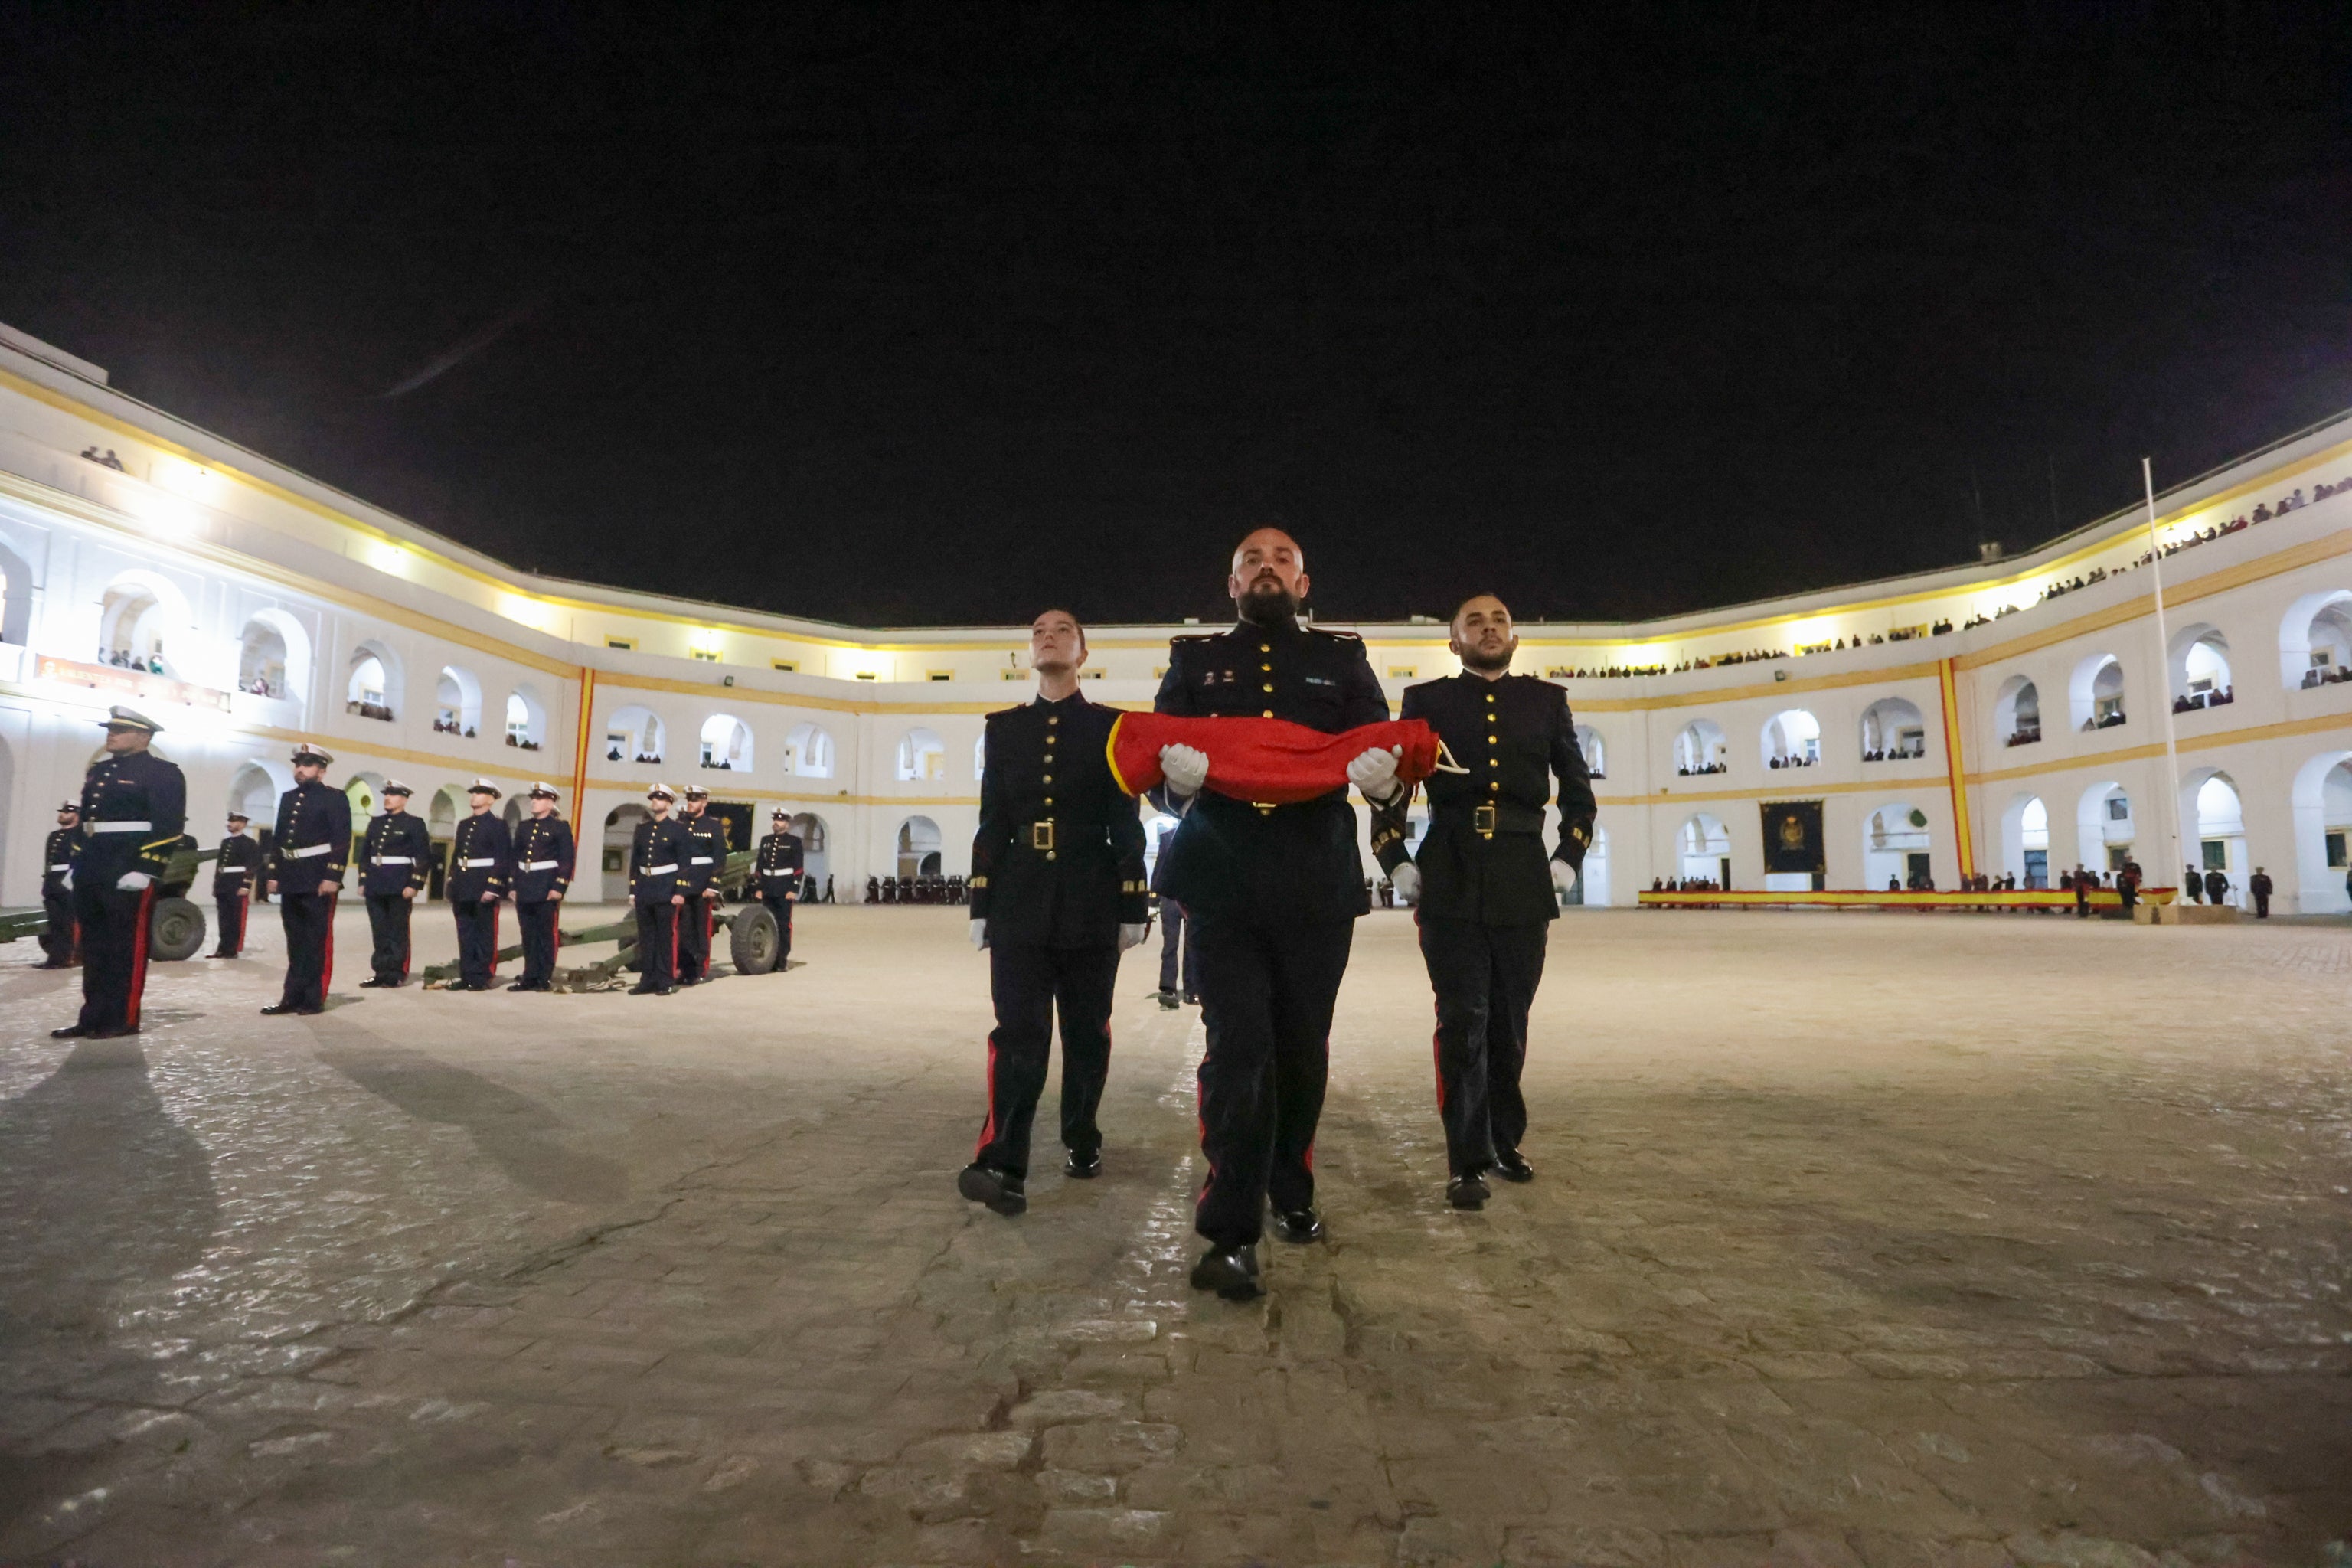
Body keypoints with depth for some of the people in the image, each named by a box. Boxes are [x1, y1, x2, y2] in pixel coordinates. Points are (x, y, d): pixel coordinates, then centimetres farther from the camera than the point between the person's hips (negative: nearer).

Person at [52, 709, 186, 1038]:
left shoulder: (163, 773, -7)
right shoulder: (98, 771, 19)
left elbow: (168, 826, -15)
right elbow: (85, 821, 24)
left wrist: (145, 869, -21)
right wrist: (75, 866, 18)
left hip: (129, 874, -8)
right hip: (91, 874, 9)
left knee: (127, 947, -3)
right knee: (94, 947, 11)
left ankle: (123, 1019, 3)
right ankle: (93, 1017, 18)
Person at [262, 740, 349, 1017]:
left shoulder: (335, 798, -5)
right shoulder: (287, 798, 16)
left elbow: (342, 841, -12)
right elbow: (277, 839, 18)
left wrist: (332, 877, -18)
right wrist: (274, 874, 11)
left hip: (318, 880, -7)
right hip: (290, 880, 7)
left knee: (318, 942, -1)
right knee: (295, 941, 11)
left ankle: (314, 999, 4)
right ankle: (293, 997, 17)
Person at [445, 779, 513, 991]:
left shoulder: (498, 824, -5)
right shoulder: (464, 825, 17)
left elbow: (503, 858, -11)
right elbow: (455, 856, 19)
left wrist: (493, 887, -18)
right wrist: (452, 887, 13)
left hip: (484, 887, -7)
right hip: (463, 888, 7)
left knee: (485, 934, -1)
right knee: (465, 933, 9)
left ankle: (482, 978, 3)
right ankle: (466, 976, 14)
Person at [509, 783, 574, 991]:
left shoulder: (560, 827, -3)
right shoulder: (523, 827, 15)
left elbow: (567, 859, -8)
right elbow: (515, 857, 18)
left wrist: (559, 888, -15)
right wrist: (513, 886, 12)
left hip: (547, 890, -6)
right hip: (524, 890, 6)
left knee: (547, 935, -1)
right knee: (528, 936, 9)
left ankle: (546, 979, 4)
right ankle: (530, 977, 15)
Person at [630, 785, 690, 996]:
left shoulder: (678, 828, -2)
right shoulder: (641, 829, 13)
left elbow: (683, 863, -5)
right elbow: (634, 862, 15)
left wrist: (680, 892, -12)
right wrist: (632, 891, 10)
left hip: (666, 890, -5)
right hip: (644, 889, 5)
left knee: (666, 936, -2)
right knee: (645, 937, 8)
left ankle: (666, 982, 3)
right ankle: (647, 980, 14)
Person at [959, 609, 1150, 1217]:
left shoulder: (1110, 727, 4)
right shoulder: (1003, 728, 11)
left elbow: (1127, 823, 2)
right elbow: (992, 821, 8)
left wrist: (1133, 907, -2)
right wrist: (981, 905, 4)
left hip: (1090, 904, -1)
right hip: (1021, 904, 1)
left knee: (1086, 1032, 9)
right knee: (1018, 1034, -7)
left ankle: (1082, 1141, 27)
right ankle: (1003, 1166, -11)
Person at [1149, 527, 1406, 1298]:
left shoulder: (1342, 658, 15)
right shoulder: (1194, 659, 14)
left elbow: (1386, 754, 6)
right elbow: (1156, 761, 5)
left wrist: (1384, 781, -19)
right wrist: (1175, 775, -20)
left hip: (1318, 888, 2)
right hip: (1224, 884, -1)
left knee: (1302, 1051, 11)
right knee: (1238, 1048, -7)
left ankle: (1293, 1195, 32)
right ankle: (1232, 1234, 1)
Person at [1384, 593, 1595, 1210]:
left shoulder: (1547, 701, 12)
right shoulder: (1426, 701, 6)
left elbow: (1579, 791, 15)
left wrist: (1567, 860, 5)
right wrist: (1398, 863, -3)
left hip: (1523, 886, 2)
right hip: (1451, 885, -2)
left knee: (1509, 1021, 12)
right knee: (1463, 1021, -2)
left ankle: (1505, 1141, 29)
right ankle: (1467, 1159, 6)